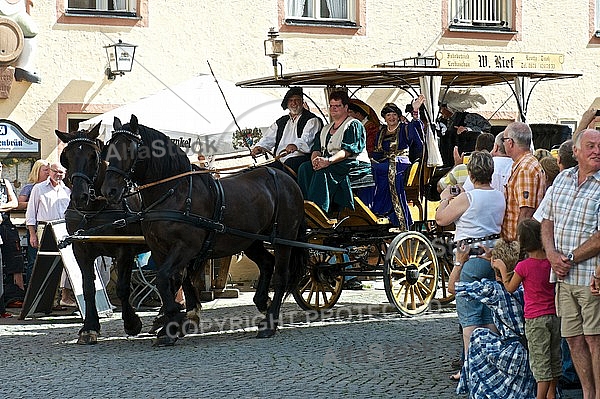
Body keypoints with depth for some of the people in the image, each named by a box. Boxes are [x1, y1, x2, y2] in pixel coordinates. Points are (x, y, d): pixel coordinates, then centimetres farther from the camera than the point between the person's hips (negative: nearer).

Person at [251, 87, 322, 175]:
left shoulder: (312, 120, 7)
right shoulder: (281, 122, 27)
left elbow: (306, 139, -12)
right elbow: (269, 138, 18)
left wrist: (295, 146, -35)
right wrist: (260, 147, -6)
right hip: (279, 160, 5)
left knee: (290, 164, -39)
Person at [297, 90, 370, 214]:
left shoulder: (354, 125, 0)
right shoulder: (325, 129, 25)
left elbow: (348, 150, -15)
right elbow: (316, 148, 13)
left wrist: (329, 161, -28)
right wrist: (315, 159, -12)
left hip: (355, 163, -7)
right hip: (330, 163, 7)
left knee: (324, 171, -34)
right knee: (305, 168, -19)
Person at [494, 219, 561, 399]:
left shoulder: (524, 266, -15)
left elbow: (510, 288, 0)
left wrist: (502, 268, 13)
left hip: (536, 320, -5)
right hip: (555, 316, 5)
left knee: (540, 362, -3)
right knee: (554, 359, 16)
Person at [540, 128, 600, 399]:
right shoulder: (562, 179, 12)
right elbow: (547, 221, 16)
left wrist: (570, 259, -12)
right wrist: (552, 255, -1)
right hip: (564, 276, 6)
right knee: (573, 338, 10)